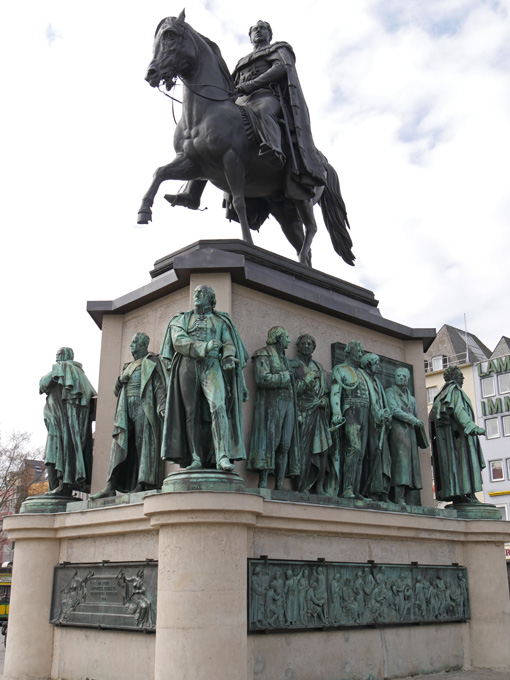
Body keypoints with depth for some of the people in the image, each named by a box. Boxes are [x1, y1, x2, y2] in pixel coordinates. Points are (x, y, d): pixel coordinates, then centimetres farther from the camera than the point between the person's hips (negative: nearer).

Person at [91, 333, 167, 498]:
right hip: (126, 409, 6)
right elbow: (116, 391, 26)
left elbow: (159, 385, -6)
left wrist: (162, 405, -22)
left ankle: (141, 484, -16)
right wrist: (119, 381, 3)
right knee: (120, 445, -4)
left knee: (143, 443, -12)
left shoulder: (151, 362, 7)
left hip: (143, 407, -6)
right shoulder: (129, 366, 27)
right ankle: (111, 486, -10)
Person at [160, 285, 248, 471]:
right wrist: (204, 347, -13)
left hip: (212, 366, -1)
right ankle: (195, 458, -2)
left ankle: (222, 457, -28)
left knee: (218, 407, -20)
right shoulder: (182, 320, 19)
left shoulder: (221, 320, 20)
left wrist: (228, 357, -14)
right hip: (187, 366, 2)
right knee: (191, 413, -3)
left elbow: (229, 344, 10)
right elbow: (179, 341, 1)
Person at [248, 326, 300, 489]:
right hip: (271, 404, -7)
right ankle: (263, 483, -12)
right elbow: (262, 378, -17)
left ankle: (279, 485, 1)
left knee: (285, 445, 0)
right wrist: (284, 377, -9)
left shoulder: (284, 359, 25)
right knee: (269, 442, -12)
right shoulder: (264, 355, -1)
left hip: (288, 404, 7)